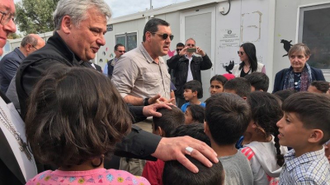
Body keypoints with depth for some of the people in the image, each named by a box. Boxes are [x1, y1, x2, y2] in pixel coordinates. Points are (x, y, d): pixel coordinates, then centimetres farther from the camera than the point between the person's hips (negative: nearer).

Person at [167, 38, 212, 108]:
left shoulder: (198, 60, 16)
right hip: (181, 91, -2)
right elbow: (169, 64, -11)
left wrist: (203, 54, -17)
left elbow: (208, 65, 1)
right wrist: (179, 54, -25)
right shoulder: (179, 59, 6)